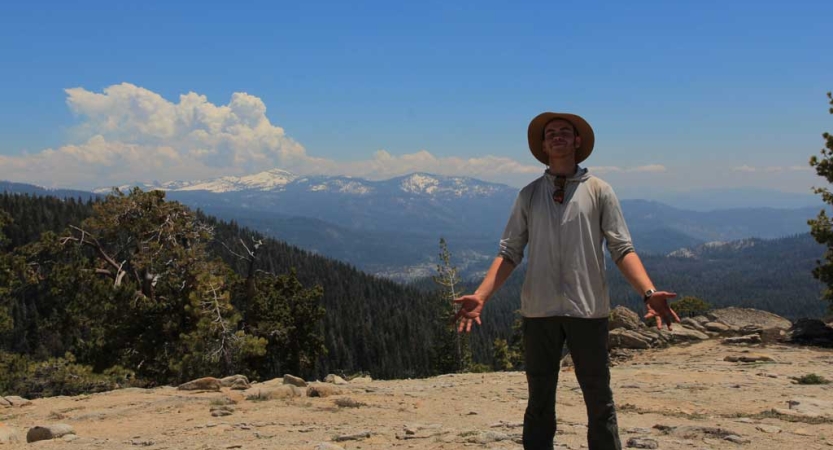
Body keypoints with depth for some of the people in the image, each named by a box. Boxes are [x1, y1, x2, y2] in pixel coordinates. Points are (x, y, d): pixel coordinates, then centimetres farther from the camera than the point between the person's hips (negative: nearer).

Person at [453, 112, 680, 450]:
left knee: (599, 400, 6)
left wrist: (649, 292, -18)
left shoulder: (599, 191, 3)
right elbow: (509, 253, 5)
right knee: (539, 400, 11)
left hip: (587, 310, -1)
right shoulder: (529, 195, 9)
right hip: (539, 311, 2)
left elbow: (622, 249, -2)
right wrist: (480, 296, -9)